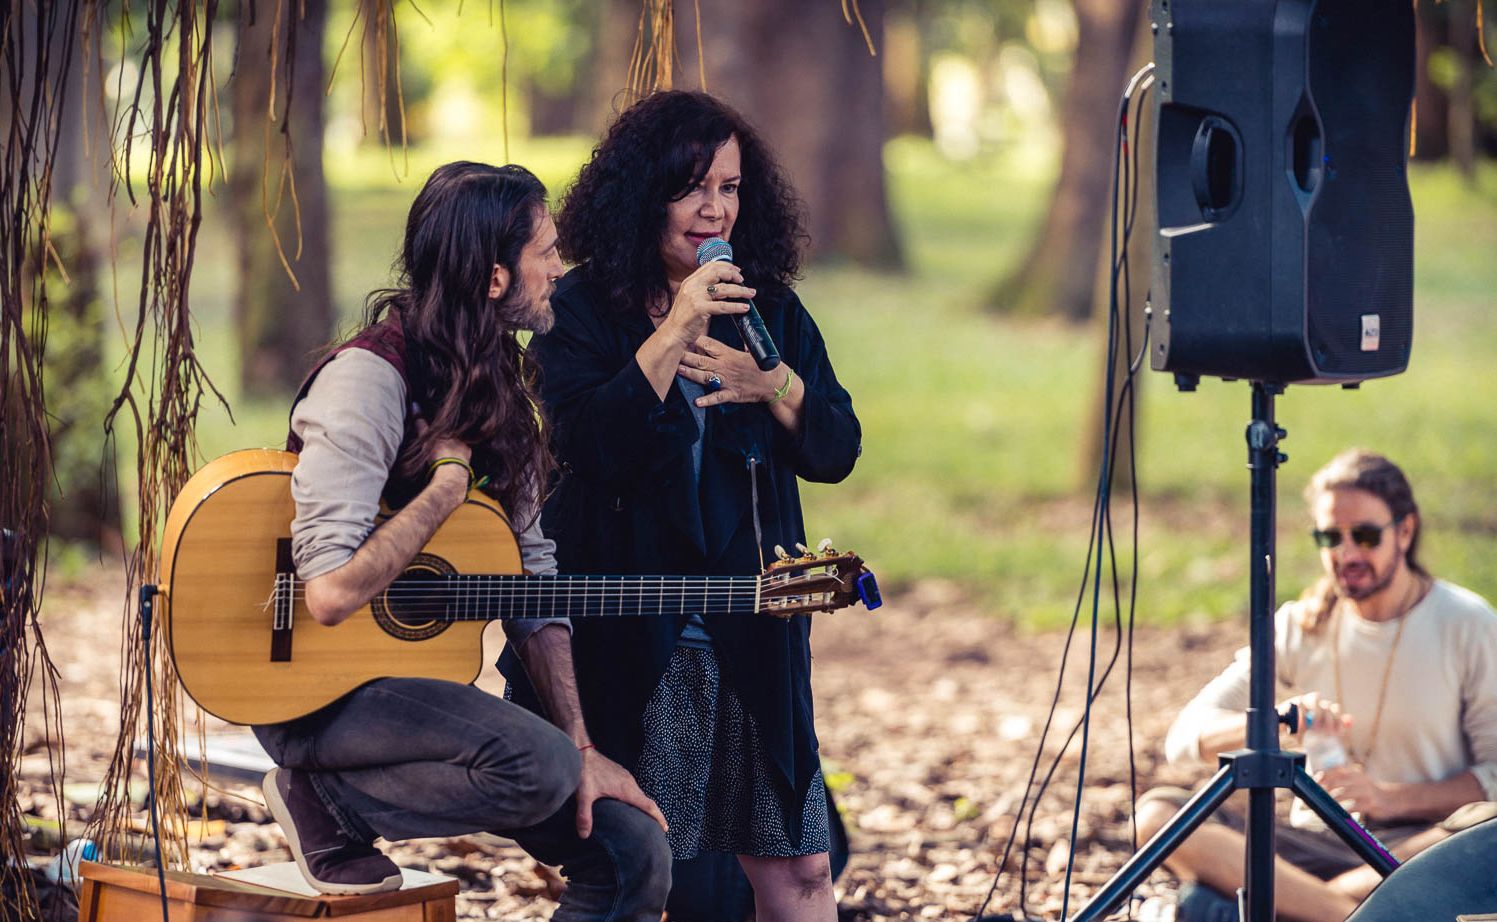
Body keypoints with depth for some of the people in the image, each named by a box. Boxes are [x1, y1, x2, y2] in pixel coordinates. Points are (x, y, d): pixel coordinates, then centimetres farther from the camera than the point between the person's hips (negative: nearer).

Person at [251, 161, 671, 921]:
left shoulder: (494, 385, 8)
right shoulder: (371, 380, -20)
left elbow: (530, 574, 9)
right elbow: (332, 594, -30)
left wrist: (581, 747, 1)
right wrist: (450, 480, -18)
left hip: (423, 683, 8)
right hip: (318, 692, -8)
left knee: (631, 851, -6)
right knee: (537, 765, -32)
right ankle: (321, 803, -10)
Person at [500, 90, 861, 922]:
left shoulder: (771, 312, 10)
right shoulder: (580, 311, -3)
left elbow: (838, 450, 7)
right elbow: (586, 443, -18)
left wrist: (774, 386, -12)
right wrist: (673, 335, -24)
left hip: (750, 629, 4)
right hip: (630, 634, -4)